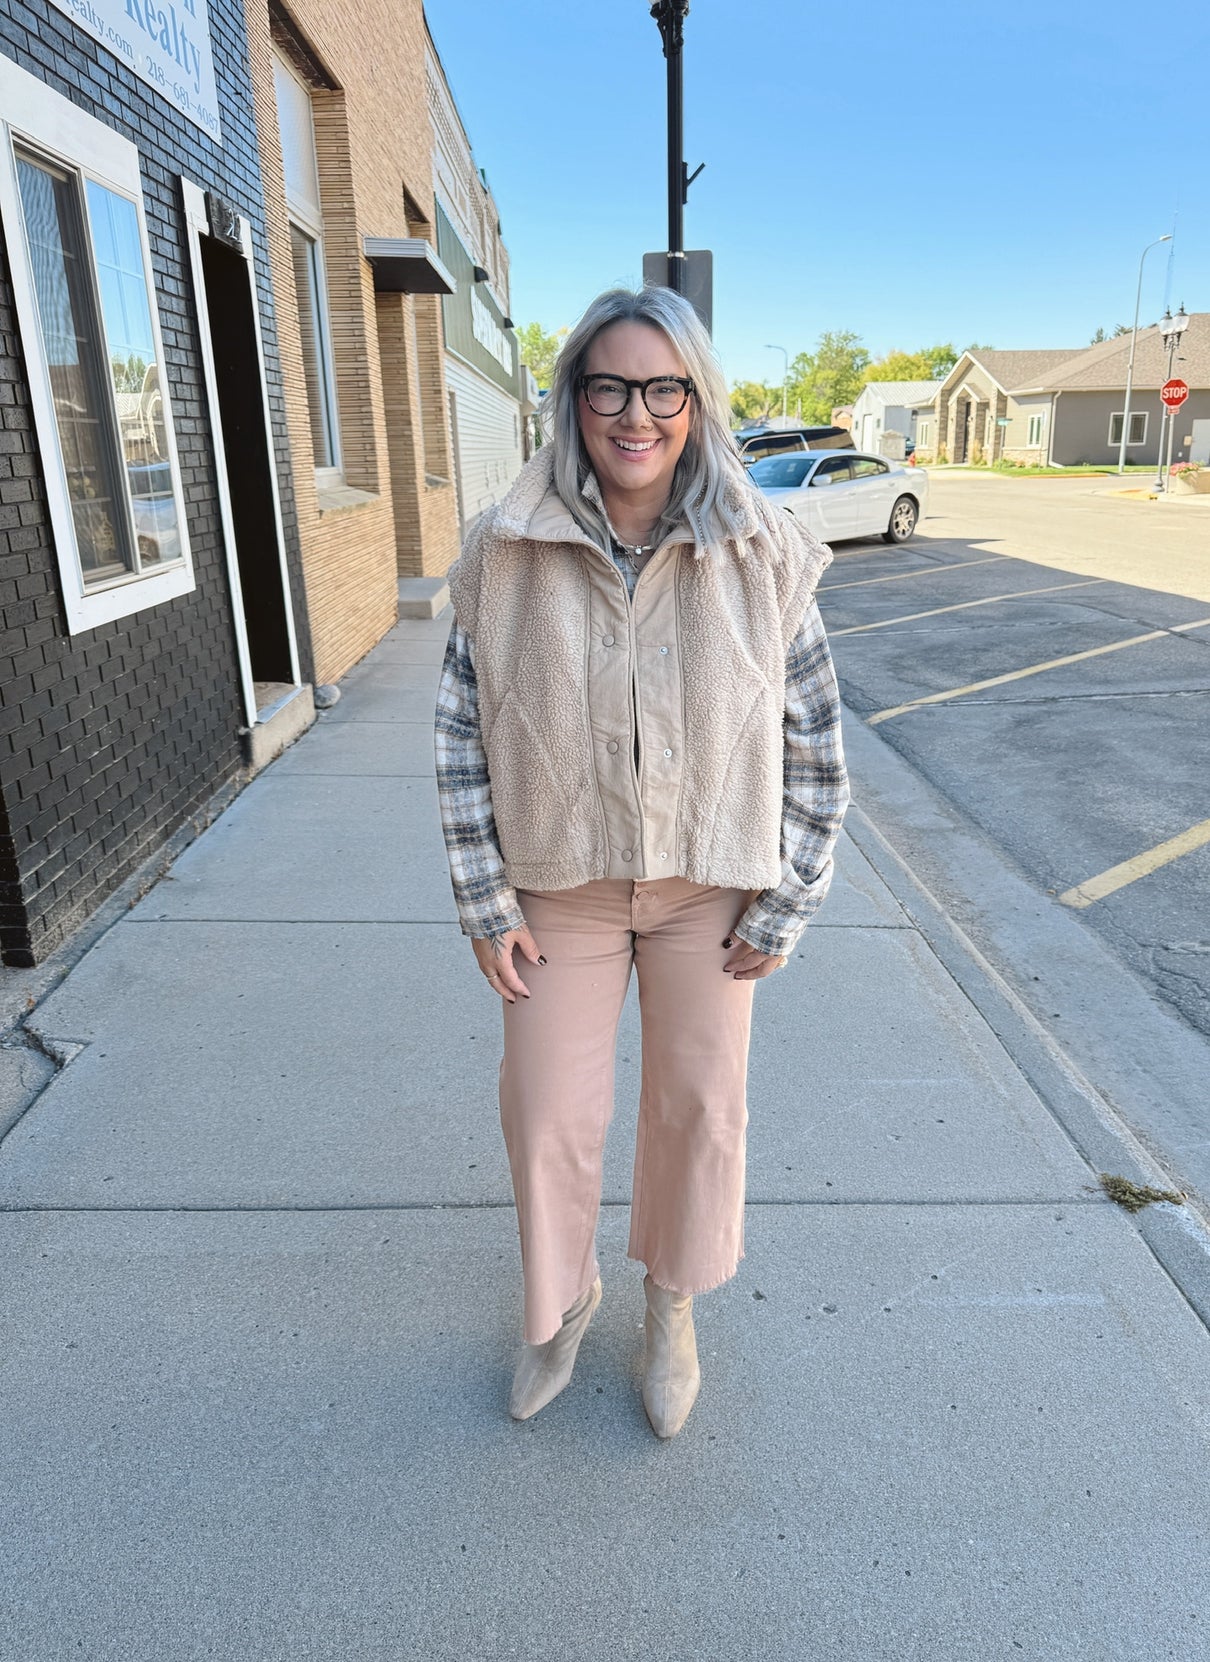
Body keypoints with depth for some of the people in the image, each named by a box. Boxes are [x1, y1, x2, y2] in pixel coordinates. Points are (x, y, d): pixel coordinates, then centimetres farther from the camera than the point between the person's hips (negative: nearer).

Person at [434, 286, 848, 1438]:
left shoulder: (761, 555, -10)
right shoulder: (506, 552, -10)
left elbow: (814, 743, -4)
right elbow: (461, 734, -4)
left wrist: (785, 905, -4)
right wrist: (485, 902, -5)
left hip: (707, 887, 0)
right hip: (560, 885, 0)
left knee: (698, 1106, 14)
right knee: (547, 1116, 10)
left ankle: (670, 1308, 45)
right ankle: (564, 1299, 43)